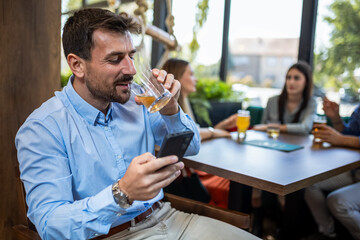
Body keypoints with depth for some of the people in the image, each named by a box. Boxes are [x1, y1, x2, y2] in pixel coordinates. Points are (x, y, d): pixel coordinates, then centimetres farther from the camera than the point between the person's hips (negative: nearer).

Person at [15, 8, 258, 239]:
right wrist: (122, 194, -35)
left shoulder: (134, 103, 6)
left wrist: (170, 109, -5)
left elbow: (191, 148, 15)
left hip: (164, 216, 5)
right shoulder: (42, 129, -12)